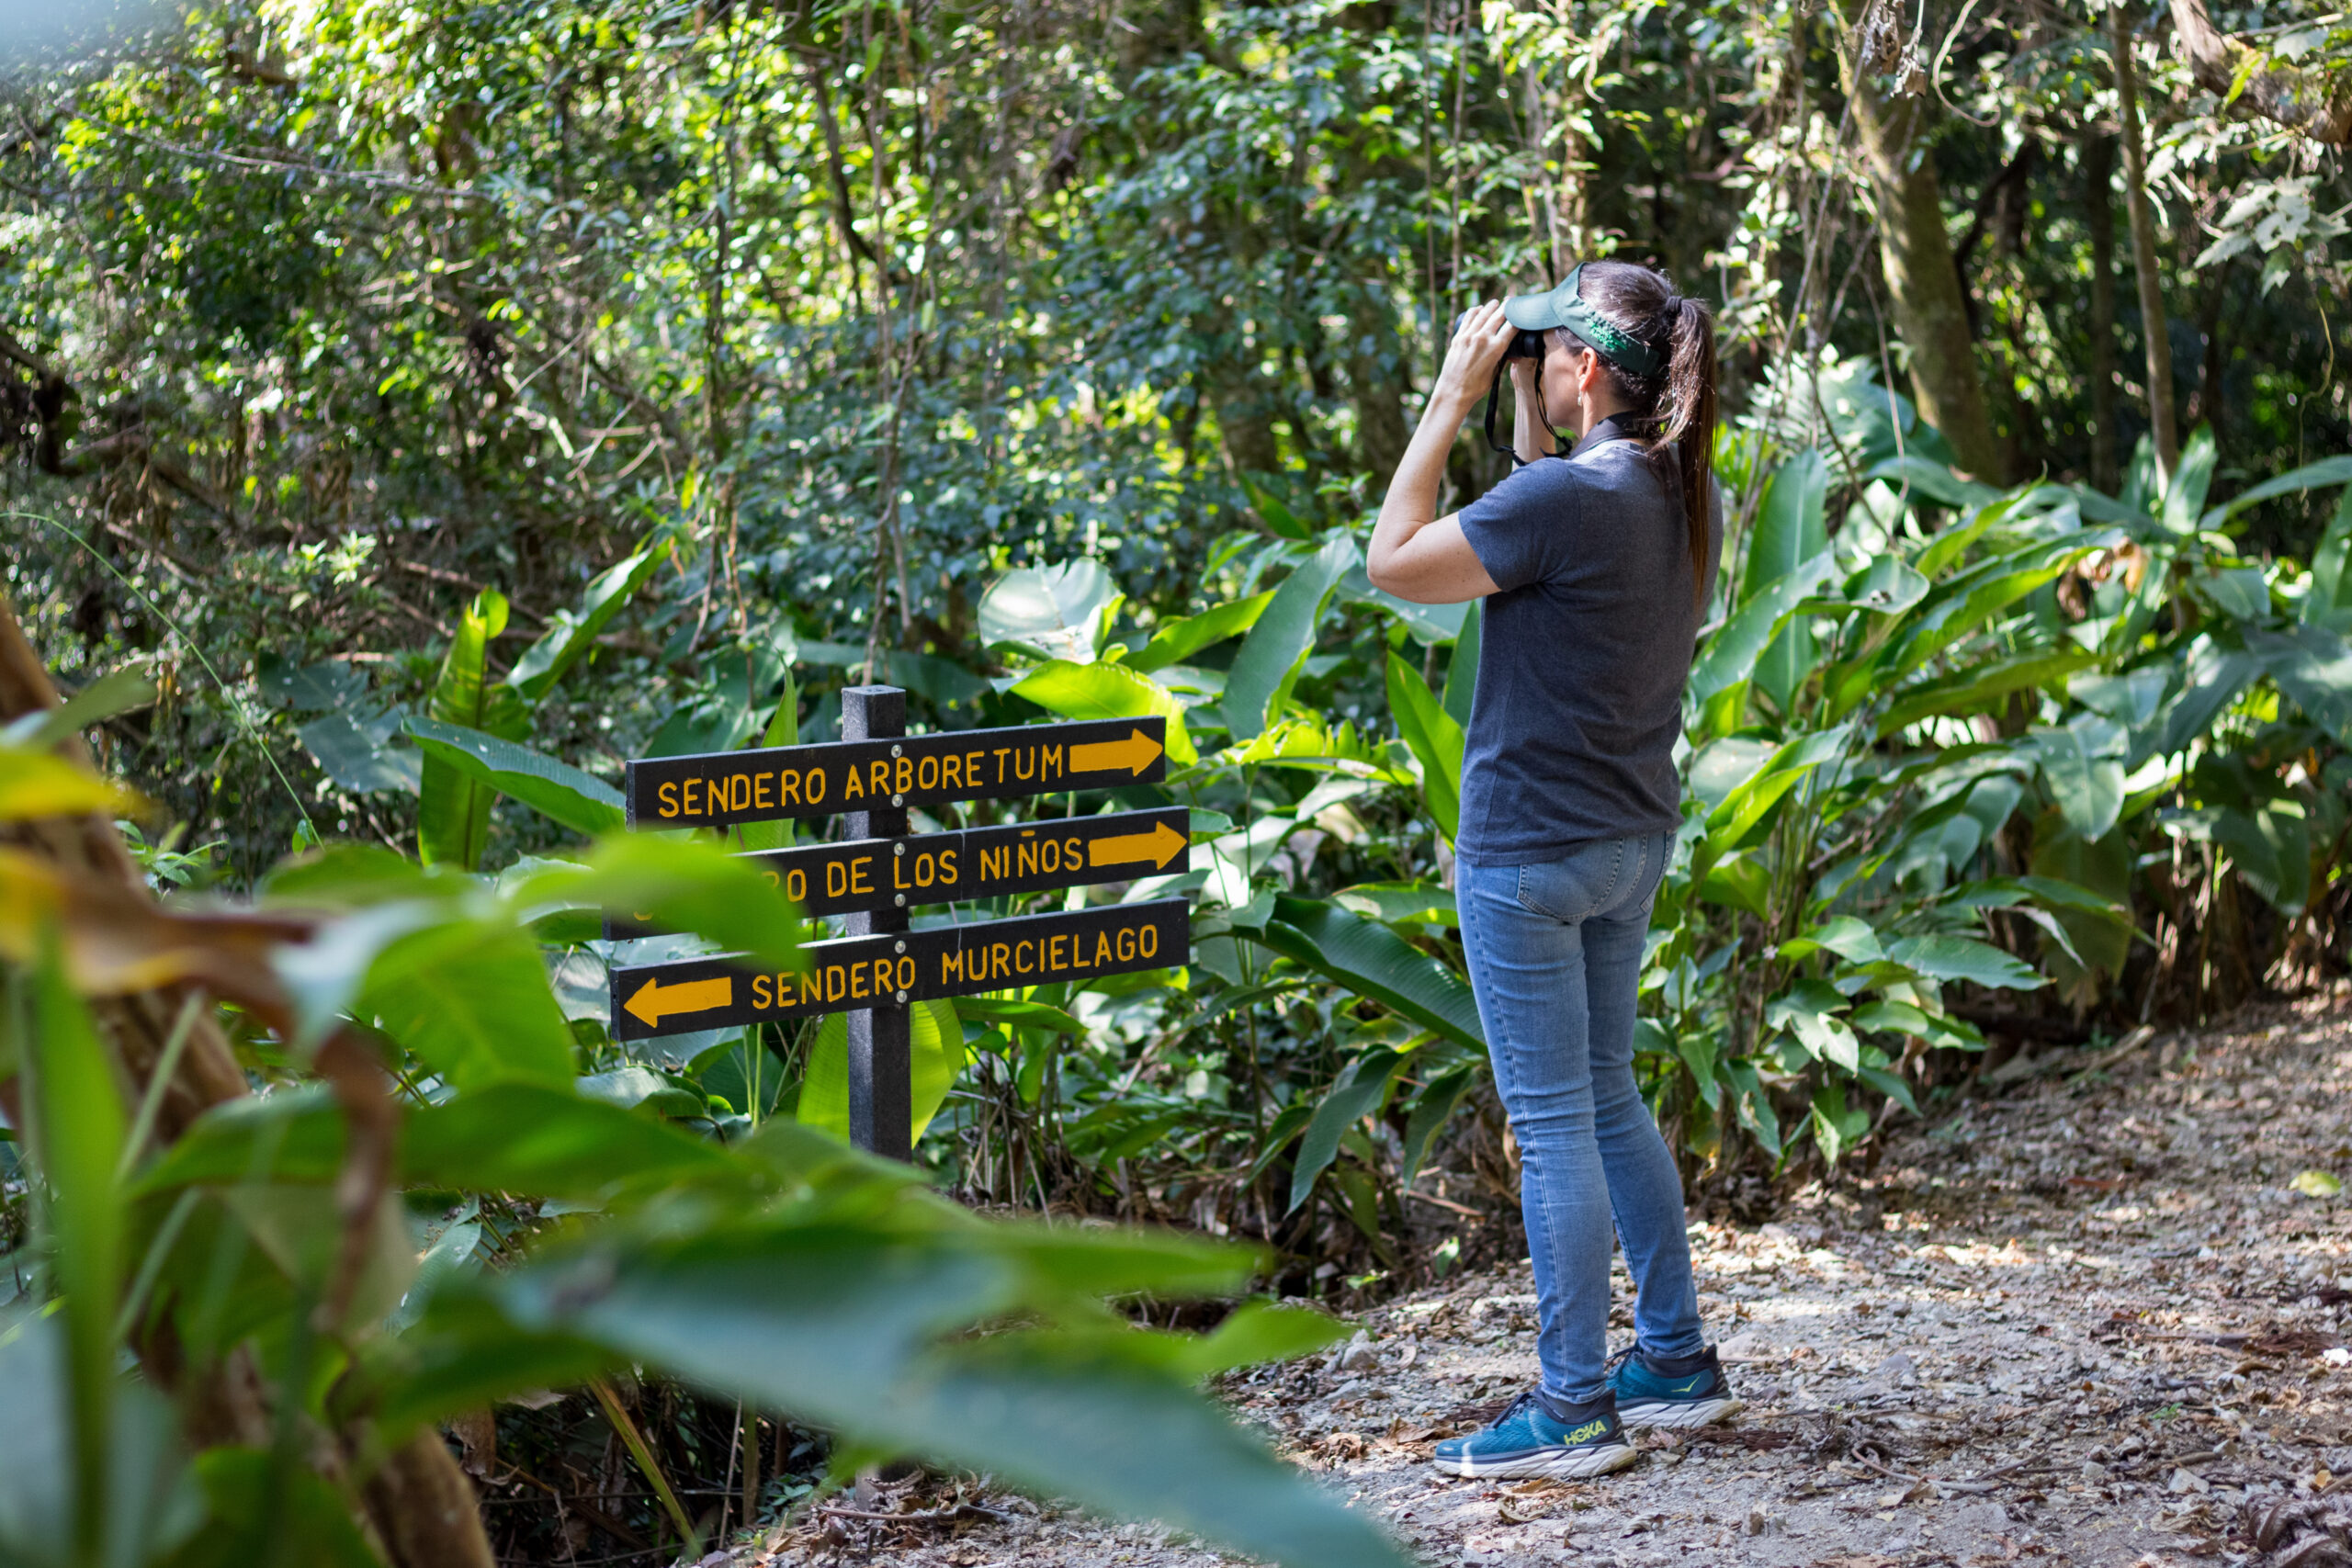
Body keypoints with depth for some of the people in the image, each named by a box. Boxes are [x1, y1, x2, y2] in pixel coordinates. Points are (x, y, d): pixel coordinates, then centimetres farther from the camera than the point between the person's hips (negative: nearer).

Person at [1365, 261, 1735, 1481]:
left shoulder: (1569, 495, -22)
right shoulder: (1687, 497, 4)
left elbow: (1393, 561, -14)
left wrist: (1454, 398, -10)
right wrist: (1525, 412, 11)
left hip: (1530, 851, -9)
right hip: (1633, 838, 9)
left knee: (1552, 1123, -1)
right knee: (1604, 1097, 20)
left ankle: (1573, 1410, 6)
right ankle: (1678, 1363, 27)